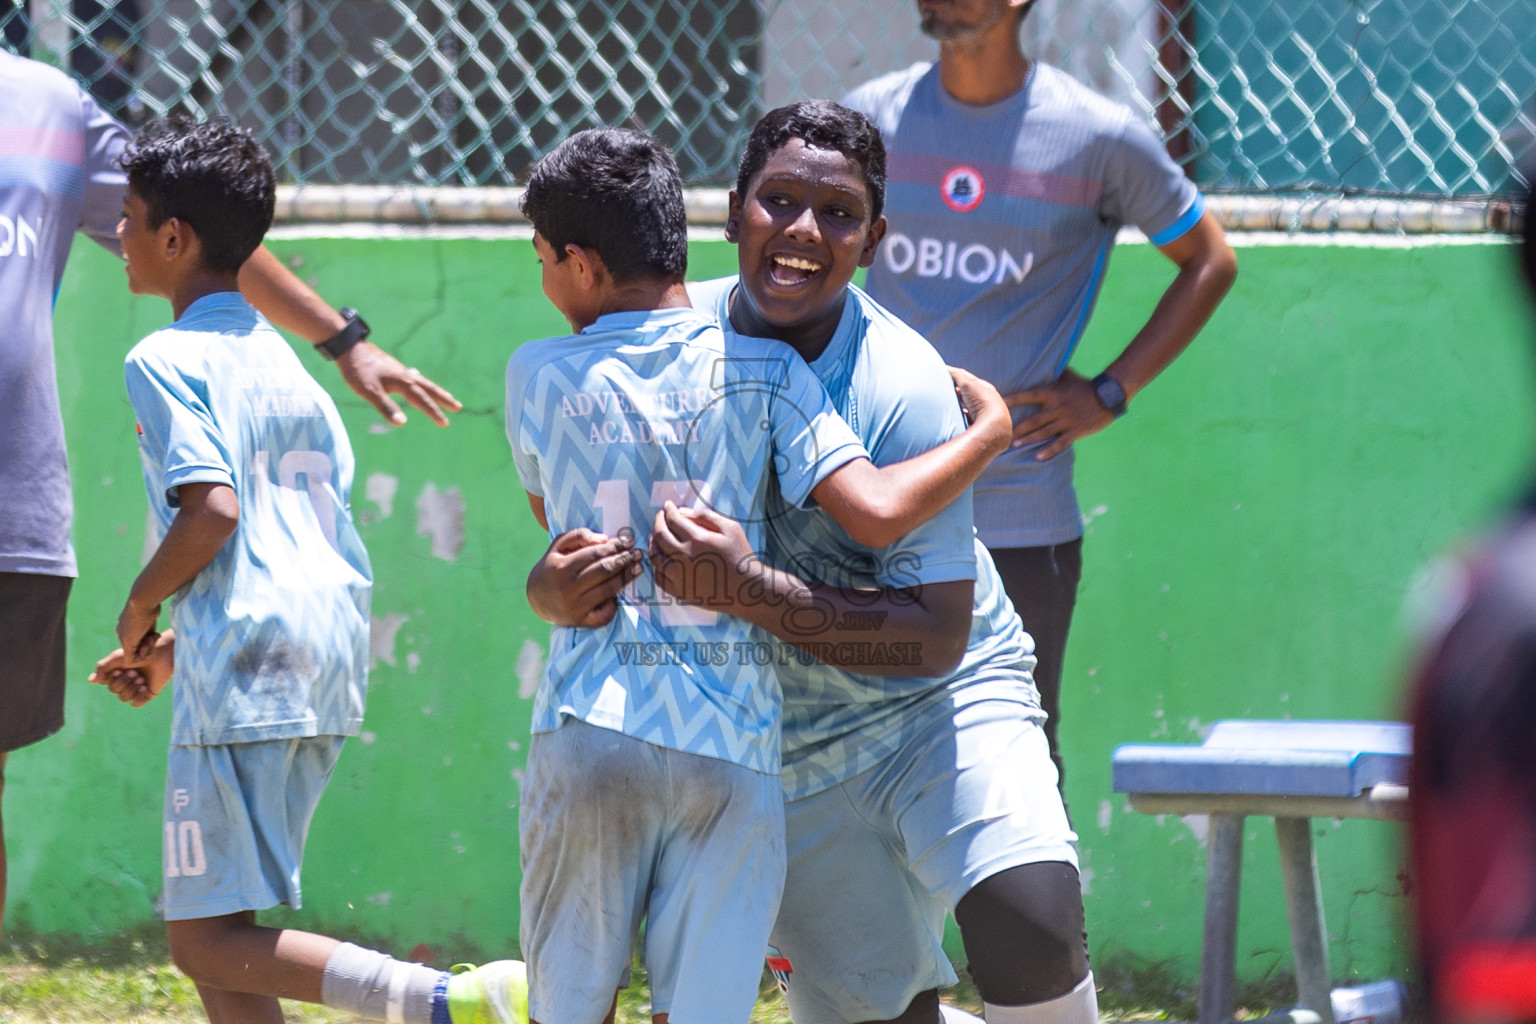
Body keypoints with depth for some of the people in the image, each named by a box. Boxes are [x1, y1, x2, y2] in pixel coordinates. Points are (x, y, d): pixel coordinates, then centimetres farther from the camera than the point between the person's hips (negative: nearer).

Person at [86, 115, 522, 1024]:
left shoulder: (166, 360, -6)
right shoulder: (282, 359, 20)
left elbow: (212, 506, -20)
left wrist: (139, 614, -3)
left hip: (245, 676, -9)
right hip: (331, 665, 9)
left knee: (209, 939, -9)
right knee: (215, 932, 14)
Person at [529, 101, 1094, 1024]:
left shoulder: (902, 389, -21)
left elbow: (938, 636, -25)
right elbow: (564, 558, -3)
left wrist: (753, 591, -36)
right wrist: (556, 590, -28)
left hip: (943, 706, -4)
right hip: (789, 761, 4)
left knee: (1029, 927, -29)